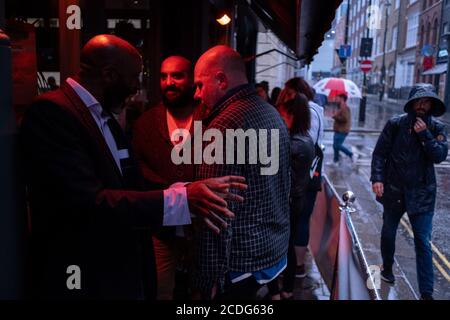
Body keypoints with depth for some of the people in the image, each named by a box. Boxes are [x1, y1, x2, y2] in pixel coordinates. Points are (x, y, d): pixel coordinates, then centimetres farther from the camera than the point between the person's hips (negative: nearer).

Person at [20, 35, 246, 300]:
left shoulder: (107, 116, 9)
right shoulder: (51, 112, -18)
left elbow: (132, 188, 3)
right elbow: (89, 203, -27)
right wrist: (182, 199, -29)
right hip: (83, 281, -8)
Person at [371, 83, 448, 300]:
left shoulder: (437, 128, 0)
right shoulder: (395, 124, -4)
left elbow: (440, 156, -12)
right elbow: (380, 153, -5)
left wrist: (424, 134, -20)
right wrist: (377, 178, -16)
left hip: (422, 193, 0)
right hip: (393, 190, 1)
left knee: (423, 242, -2)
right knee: (388, 232, 17)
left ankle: (426, 293, 3)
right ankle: (387, 268, 43)